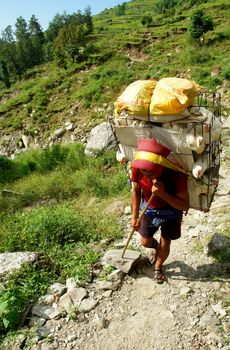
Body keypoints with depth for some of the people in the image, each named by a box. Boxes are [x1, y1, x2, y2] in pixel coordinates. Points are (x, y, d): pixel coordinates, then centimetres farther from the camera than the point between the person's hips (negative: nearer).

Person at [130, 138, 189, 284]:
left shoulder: (176, 175, -37)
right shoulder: (138, 168, -29)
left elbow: (185, 206, -27)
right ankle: (155, 247, 55)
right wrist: (135, 217, -8)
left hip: (171, 212, -2)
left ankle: (158, 267, 43)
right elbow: (136, 191, -8)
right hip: (149, 210, 3)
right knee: (145, 242, 16)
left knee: (165, 244, 10)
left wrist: (163, 194, -43)